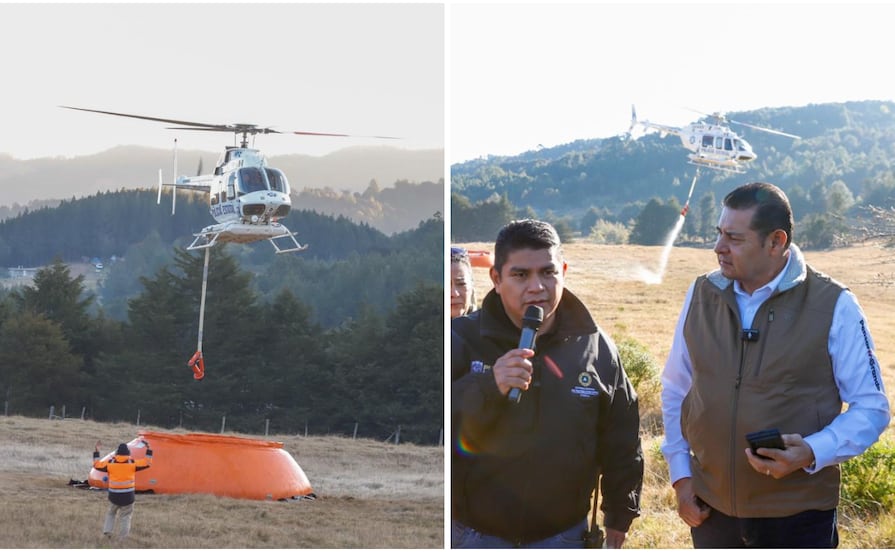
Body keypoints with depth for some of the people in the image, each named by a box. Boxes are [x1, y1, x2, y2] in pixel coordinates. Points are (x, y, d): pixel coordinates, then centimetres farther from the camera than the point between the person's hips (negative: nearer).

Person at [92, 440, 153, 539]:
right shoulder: (132, 463, -5)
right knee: (125, 516, 5)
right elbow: (147, 463, 1)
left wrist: (96, 451, 18)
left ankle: (107, 530, 9)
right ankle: (123, 537, 3)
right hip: (127, 495, -2)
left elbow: (97, 464, 10)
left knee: (111, 513, 23)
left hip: (114, 495, 2)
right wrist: (148, 449, 8)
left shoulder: (110, 463, -2)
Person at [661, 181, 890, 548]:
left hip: (798, 516, -3)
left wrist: (811, 453, -20)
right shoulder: (702, 295, 3)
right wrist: (679, 473, 5)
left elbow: (871, 408, -5)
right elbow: (676, 390, 13)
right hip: (712, 511, 3)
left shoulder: (834, 307, -9)